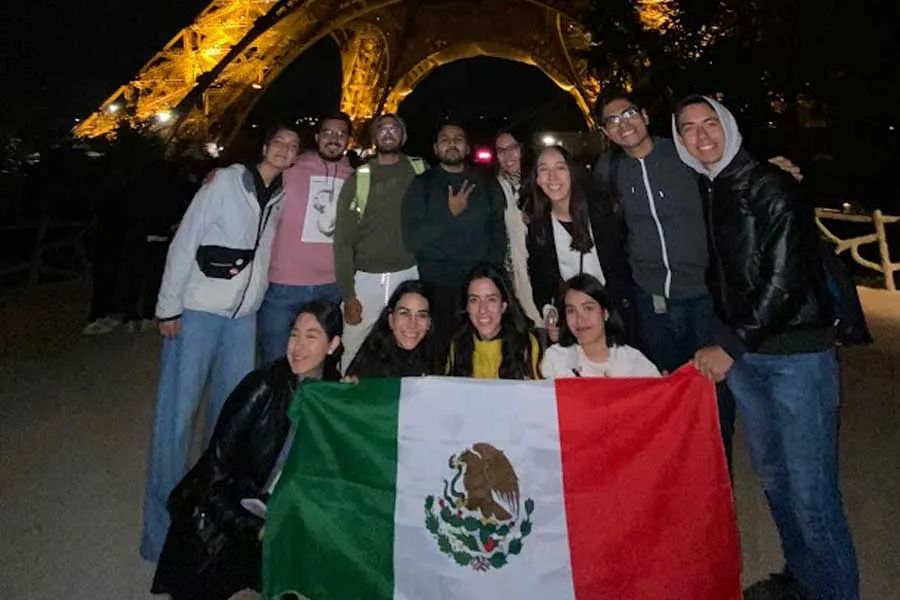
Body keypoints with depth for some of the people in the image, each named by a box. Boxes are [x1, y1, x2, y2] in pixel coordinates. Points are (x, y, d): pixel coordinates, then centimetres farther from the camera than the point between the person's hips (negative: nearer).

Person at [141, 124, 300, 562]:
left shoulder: (282, 197, 9)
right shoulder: (227, 181, -5)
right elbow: (184, 241, -8)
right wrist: (168, 307, -10)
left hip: (244, 315, 5)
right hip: (198, 309, -4)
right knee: (177, 412, -2)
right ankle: (162, 522, 12)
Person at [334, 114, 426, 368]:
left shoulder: (421, 171, 8)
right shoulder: (359, 178, 4)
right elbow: (343, 239, 1)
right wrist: (347, 294, -3)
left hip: (410, 275, 0)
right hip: (366, 278, 0)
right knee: (353, 358, 2)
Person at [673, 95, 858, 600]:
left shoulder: (771, 186, -10)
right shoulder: (707, 192, 10)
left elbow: (783, 278, -17)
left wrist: (729, 346, -16)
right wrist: (727, 344, 7)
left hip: (797, 353, -7)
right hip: (745, 354, 7)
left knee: (811, 489, -2)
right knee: (773, 474, 17)